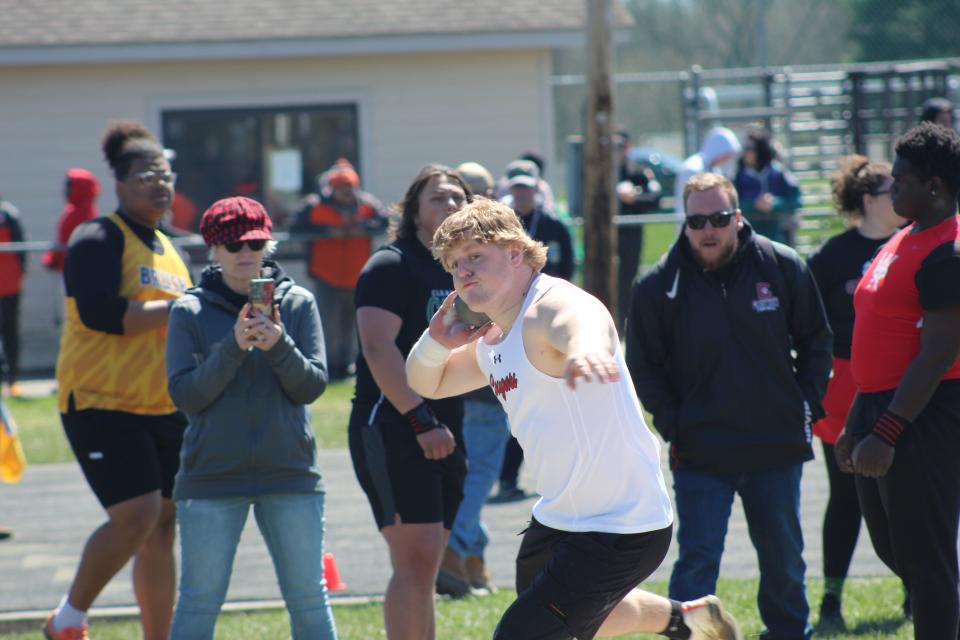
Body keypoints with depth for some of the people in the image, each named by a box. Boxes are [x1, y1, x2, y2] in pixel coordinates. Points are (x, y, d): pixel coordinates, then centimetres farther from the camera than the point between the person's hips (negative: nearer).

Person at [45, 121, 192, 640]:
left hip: (164, 408, 8)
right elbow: (101, 314, -22)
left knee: (163, 524, 5)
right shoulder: (98, 241, -8)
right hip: (101, 403, -8)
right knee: (137, 515, -17)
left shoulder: (165, 247, 18)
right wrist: (178, 309, -18)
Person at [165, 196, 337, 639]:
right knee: (199, 602, 1)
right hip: (212, 473, -1)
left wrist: (278, 346, -19)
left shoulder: (299, 304, 4)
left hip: (290, 472, 1)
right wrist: (234, 347, -18)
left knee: (308, 598, 5)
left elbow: (312, 386, -2)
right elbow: (185, 395, -7)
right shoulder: (190, 311, 0)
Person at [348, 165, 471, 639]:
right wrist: (421, 421, -22)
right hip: (392, 429, -8)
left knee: (424, 571, 10)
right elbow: (378, 348, -18)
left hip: (443, 435, 8)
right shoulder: (391, 266, -7)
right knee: (415, 562, -16)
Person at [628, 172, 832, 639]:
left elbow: (816, 341, 10)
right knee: (697, 561, -6)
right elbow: (642, 367, 3)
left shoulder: (783, 267, -2)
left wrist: (809, 404, 4)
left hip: (777, 446, 2)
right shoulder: (659, 285, -5)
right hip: (700, 454, -2)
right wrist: (673, 425, -5)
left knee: (784, 561, 13)